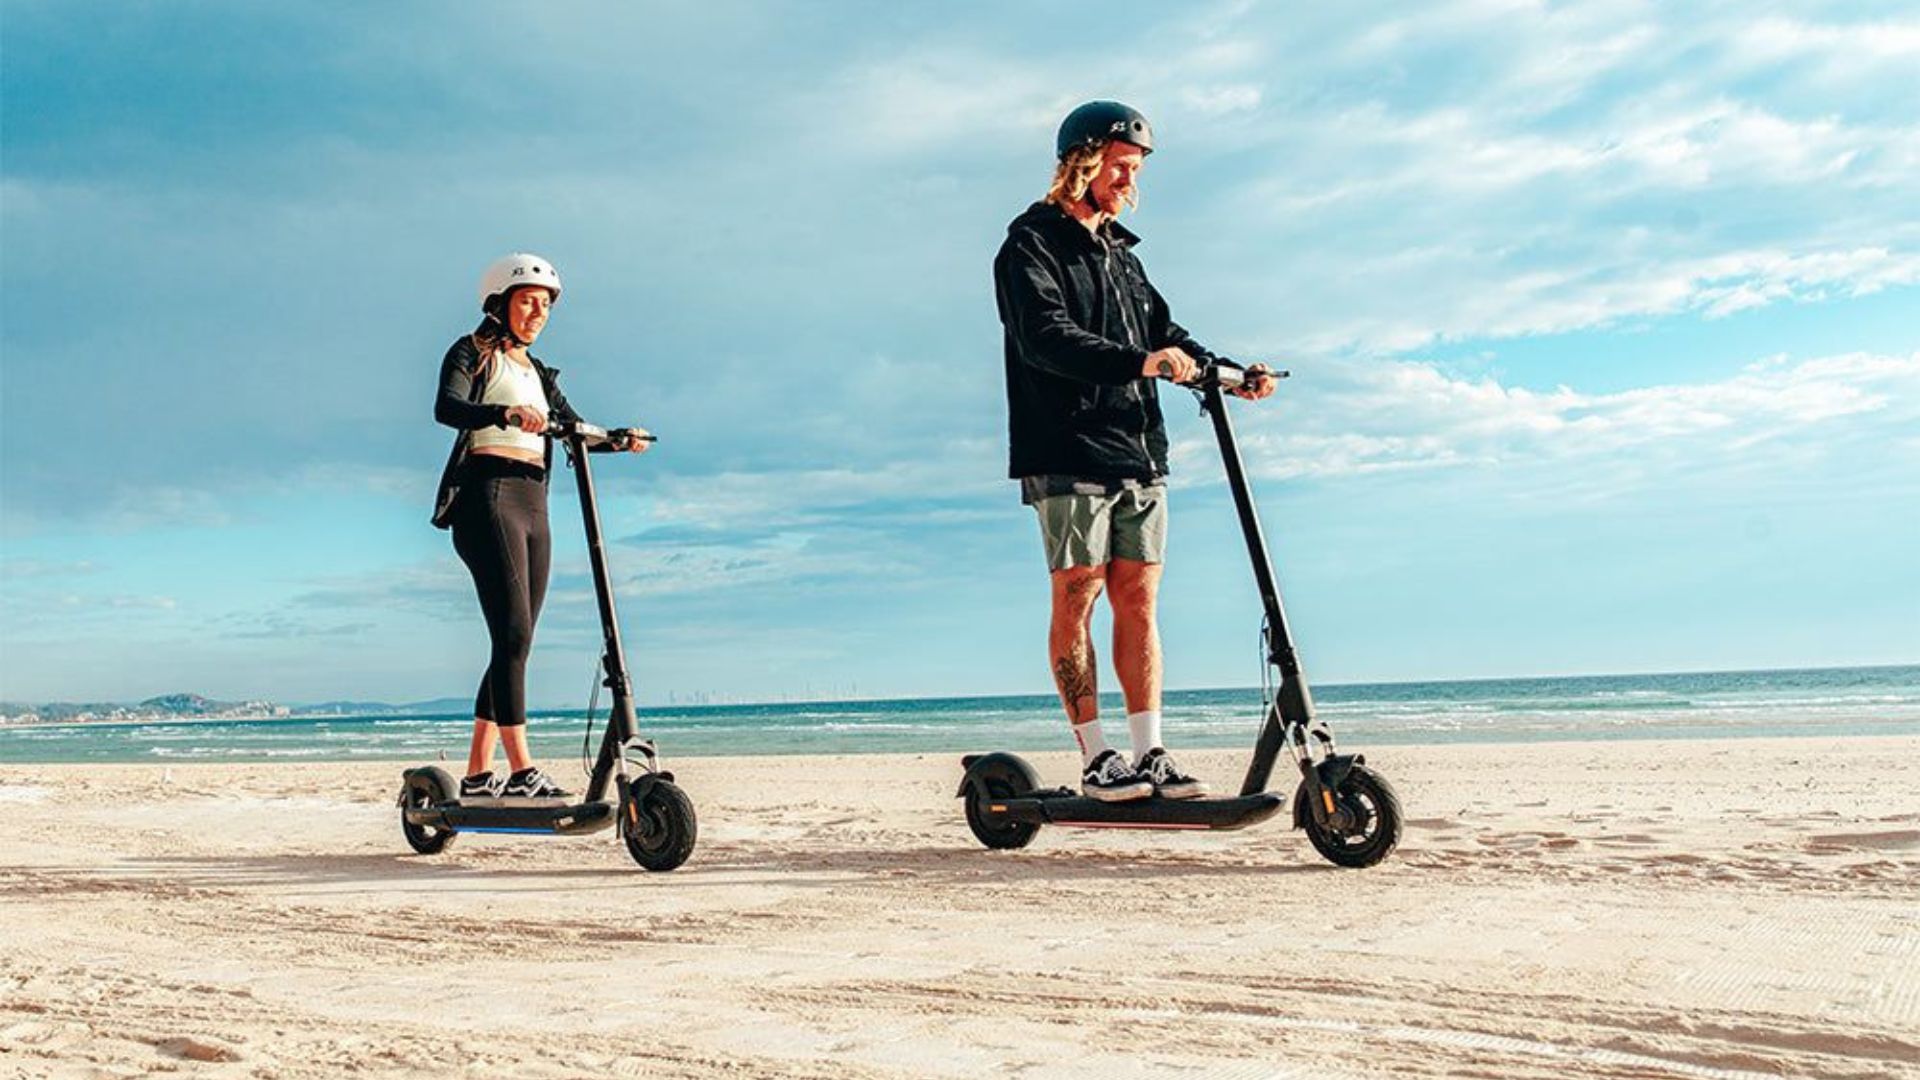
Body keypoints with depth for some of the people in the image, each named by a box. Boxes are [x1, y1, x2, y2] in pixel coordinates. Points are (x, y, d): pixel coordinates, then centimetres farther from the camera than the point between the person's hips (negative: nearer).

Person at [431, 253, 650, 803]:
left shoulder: (538, 373, 24)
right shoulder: (472, 353, 4)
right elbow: (447, 408, -16)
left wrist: (620, 440, -4)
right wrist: (506, 413, -35)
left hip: (532, 507, 7)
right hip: (487, 496, -7)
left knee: (515, 641, 4)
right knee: (513, 633, -17)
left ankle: (477, 775, 8)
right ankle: (522, 771, -21)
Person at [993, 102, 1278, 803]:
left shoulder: (1121, 253, 24)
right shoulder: (1031, 245, -1)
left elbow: (1163, 333, 22)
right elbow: (1046, 339, -18)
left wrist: (1229, 372, 4)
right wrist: (1137, 362, -31)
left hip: (1139, 455, 7)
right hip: (1068, 455, -7)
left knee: (1137, 600, 3)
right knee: (1077, 598, -5)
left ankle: (1150, 754, 4)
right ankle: (1096, 758, -2)